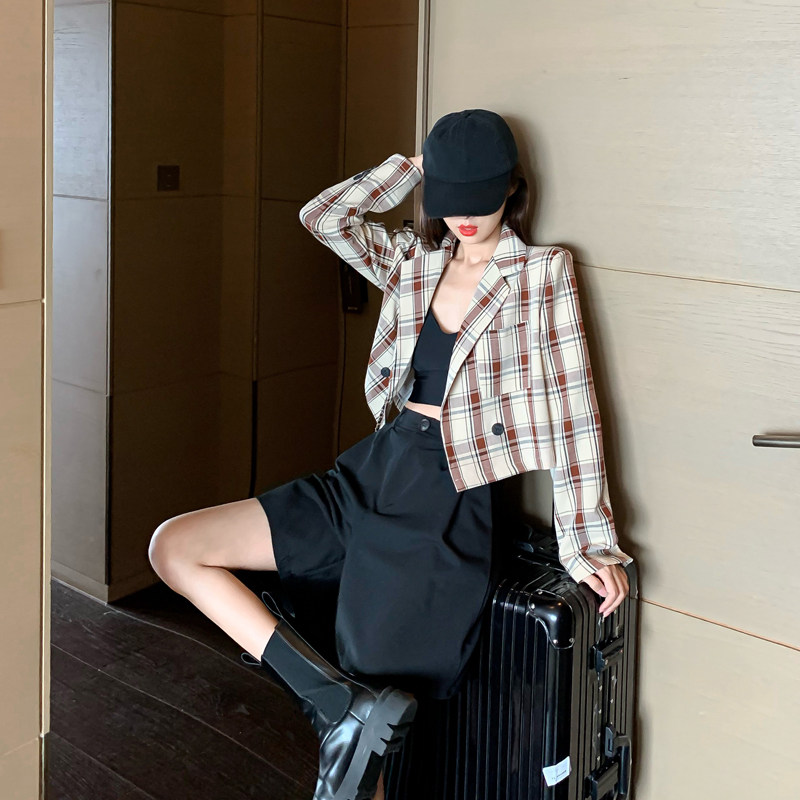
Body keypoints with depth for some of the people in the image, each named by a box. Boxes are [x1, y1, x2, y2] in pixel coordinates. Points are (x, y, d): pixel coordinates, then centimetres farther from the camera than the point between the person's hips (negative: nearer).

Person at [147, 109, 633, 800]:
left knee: (362, 741, -7)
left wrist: (591, 542, -8)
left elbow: (572, 411, -5)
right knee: (174, 548, -7)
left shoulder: (543, 274, -3)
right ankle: (349, 705, -18)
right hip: (373, 473, 6)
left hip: (450, 503, -6)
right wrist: (413, 166, 6)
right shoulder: (413, 260, 11)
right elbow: (322, 216, 2)